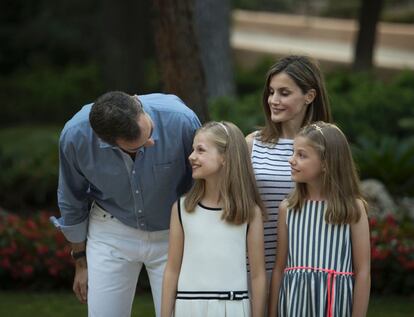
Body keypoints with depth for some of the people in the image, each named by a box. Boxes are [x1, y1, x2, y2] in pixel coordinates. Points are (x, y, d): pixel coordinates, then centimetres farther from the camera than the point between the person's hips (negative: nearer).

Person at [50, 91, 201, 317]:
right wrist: (81, 262, 8)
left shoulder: (180, 120, -28)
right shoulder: (75, 135, -23)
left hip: (171, 234, 0)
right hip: (111, 233, 1)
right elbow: (71, 202, -2)